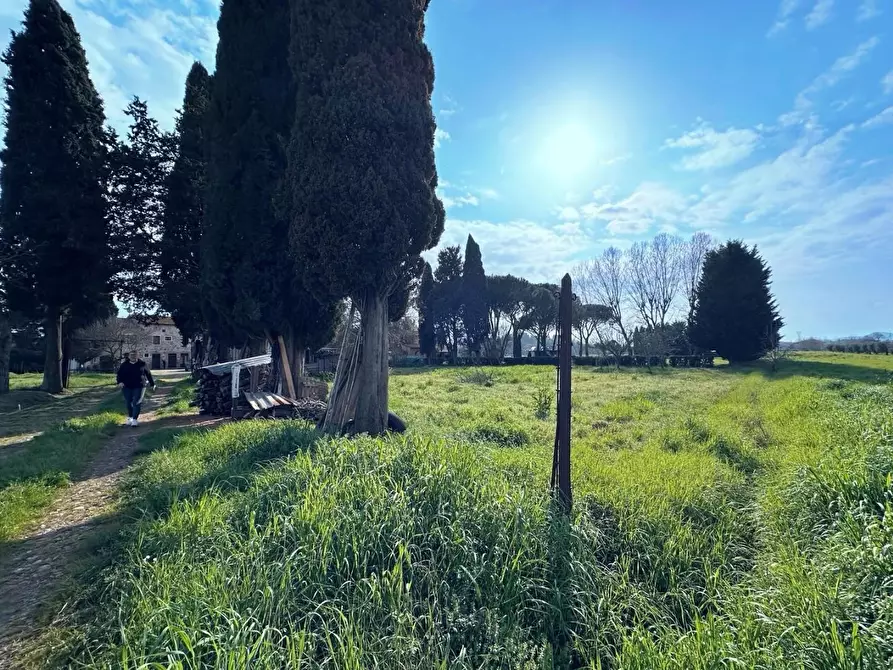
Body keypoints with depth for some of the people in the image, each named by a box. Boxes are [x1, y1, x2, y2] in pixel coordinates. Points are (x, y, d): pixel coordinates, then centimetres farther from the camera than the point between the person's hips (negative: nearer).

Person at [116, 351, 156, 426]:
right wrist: (120, 382, -16)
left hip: (139, 387, -2)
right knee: (128, 403, 6)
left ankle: (135, 419, -10)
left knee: (137, 402, -10)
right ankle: (130, 417, 24)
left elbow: (148, 374, 12)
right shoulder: (124, 364, 6)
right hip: (127, 387, 2)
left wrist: (152, 384, 15)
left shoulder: (142, 364, 5)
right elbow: (119, 374, 3)